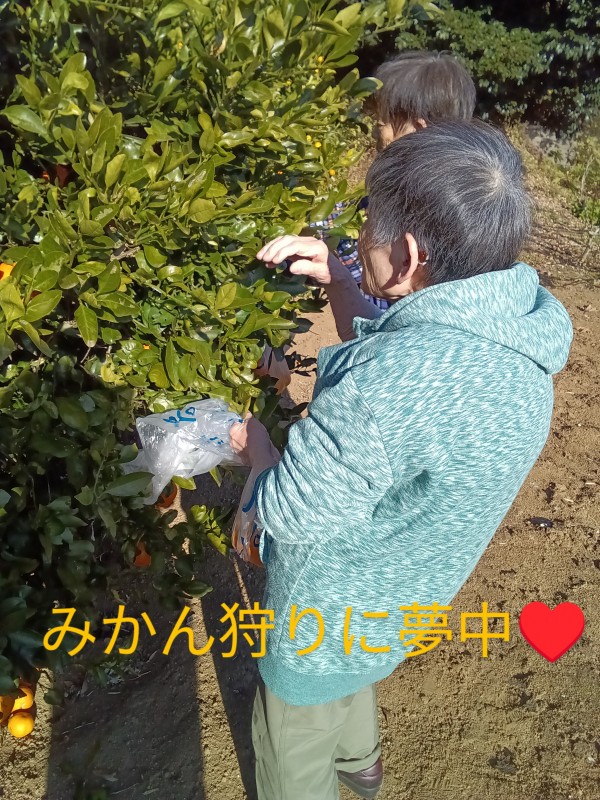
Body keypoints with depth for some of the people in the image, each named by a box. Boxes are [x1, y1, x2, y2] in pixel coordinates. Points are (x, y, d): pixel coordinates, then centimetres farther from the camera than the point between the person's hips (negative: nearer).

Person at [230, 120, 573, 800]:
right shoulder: (513, 332, -14)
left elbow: (293, 515, -30)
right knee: (346, 678, 39)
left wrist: (253, 446, -11)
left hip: (328, 621, -8)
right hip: (400, 604, 8)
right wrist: (334, 279, -6)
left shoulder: (399, 382, -44)